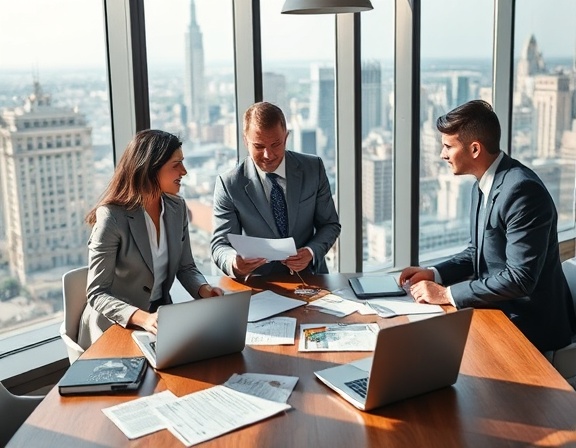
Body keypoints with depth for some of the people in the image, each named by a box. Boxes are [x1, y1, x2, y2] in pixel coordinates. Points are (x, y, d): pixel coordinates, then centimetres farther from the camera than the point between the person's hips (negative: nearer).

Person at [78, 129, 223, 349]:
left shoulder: (177, 207, 0)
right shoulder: (112, 218, -20)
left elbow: (185, 267, 8)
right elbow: (97, 294, -21)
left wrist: (204, 290, -13)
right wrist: (143, 318, -37)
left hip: (161, 316, 6)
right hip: (114, 327, -6)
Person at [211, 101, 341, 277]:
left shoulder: (313, 168, 0)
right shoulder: (229, 184, -6)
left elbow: (330, 224, 8)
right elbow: (220, 244, -5)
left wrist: (312, 252, -13)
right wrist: (234, 262, -28)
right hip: (259, 285, -2)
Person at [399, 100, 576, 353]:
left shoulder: (521, 190, -24)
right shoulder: (482, 187, 5)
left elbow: (519, 278, -26)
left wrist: (446, 294, -22)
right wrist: (434, 274, -1)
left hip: (530, 324, -8)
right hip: (499, 309, 8)